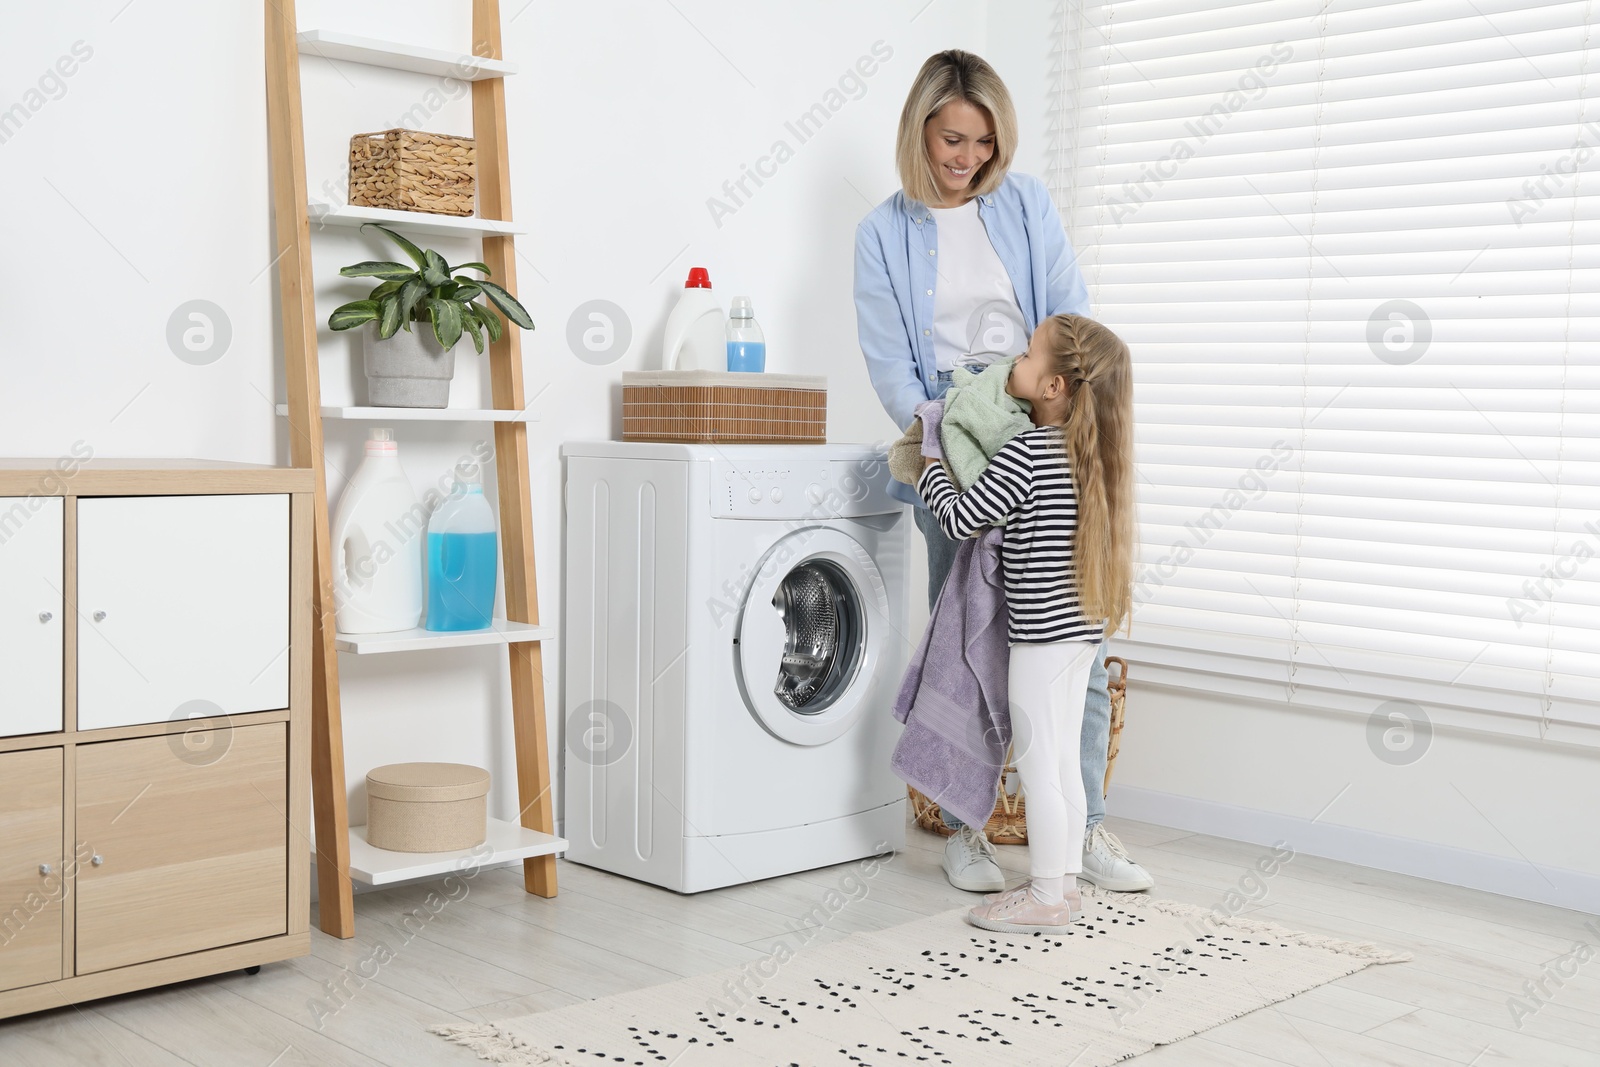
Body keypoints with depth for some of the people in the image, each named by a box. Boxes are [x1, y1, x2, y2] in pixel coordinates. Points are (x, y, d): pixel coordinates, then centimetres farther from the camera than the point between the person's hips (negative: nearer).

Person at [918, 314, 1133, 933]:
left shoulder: (1026, 454, -19)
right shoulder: (1089, 452, 7)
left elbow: (960, 520, -16)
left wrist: (930, 467, -1)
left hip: (1042, 632, -9)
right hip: (1081, 628, 9)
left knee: (1038, 765, 0)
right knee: (1063, 763, 15)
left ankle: (1045, 900, 7)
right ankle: (1064, 884, 24)